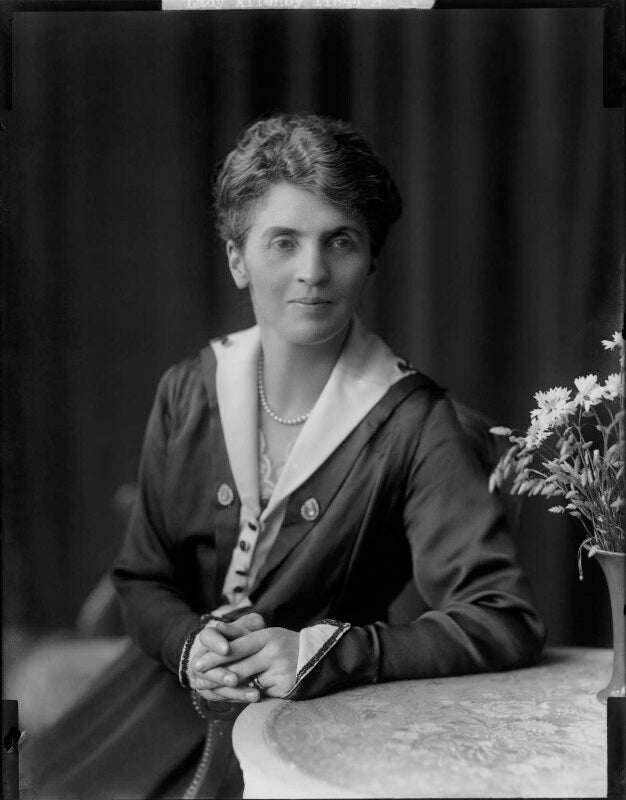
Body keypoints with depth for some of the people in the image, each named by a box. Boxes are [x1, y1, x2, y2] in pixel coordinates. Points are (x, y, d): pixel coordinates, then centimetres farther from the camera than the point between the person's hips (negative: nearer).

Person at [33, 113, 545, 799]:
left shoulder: (411, 421, -12)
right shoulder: (186, 396, 1)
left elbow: (507, 622, -17)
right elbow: (143, 580, 9)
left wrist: (323, 653, -25)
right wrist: (190, 645, -13)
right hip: (174, 699, 3)